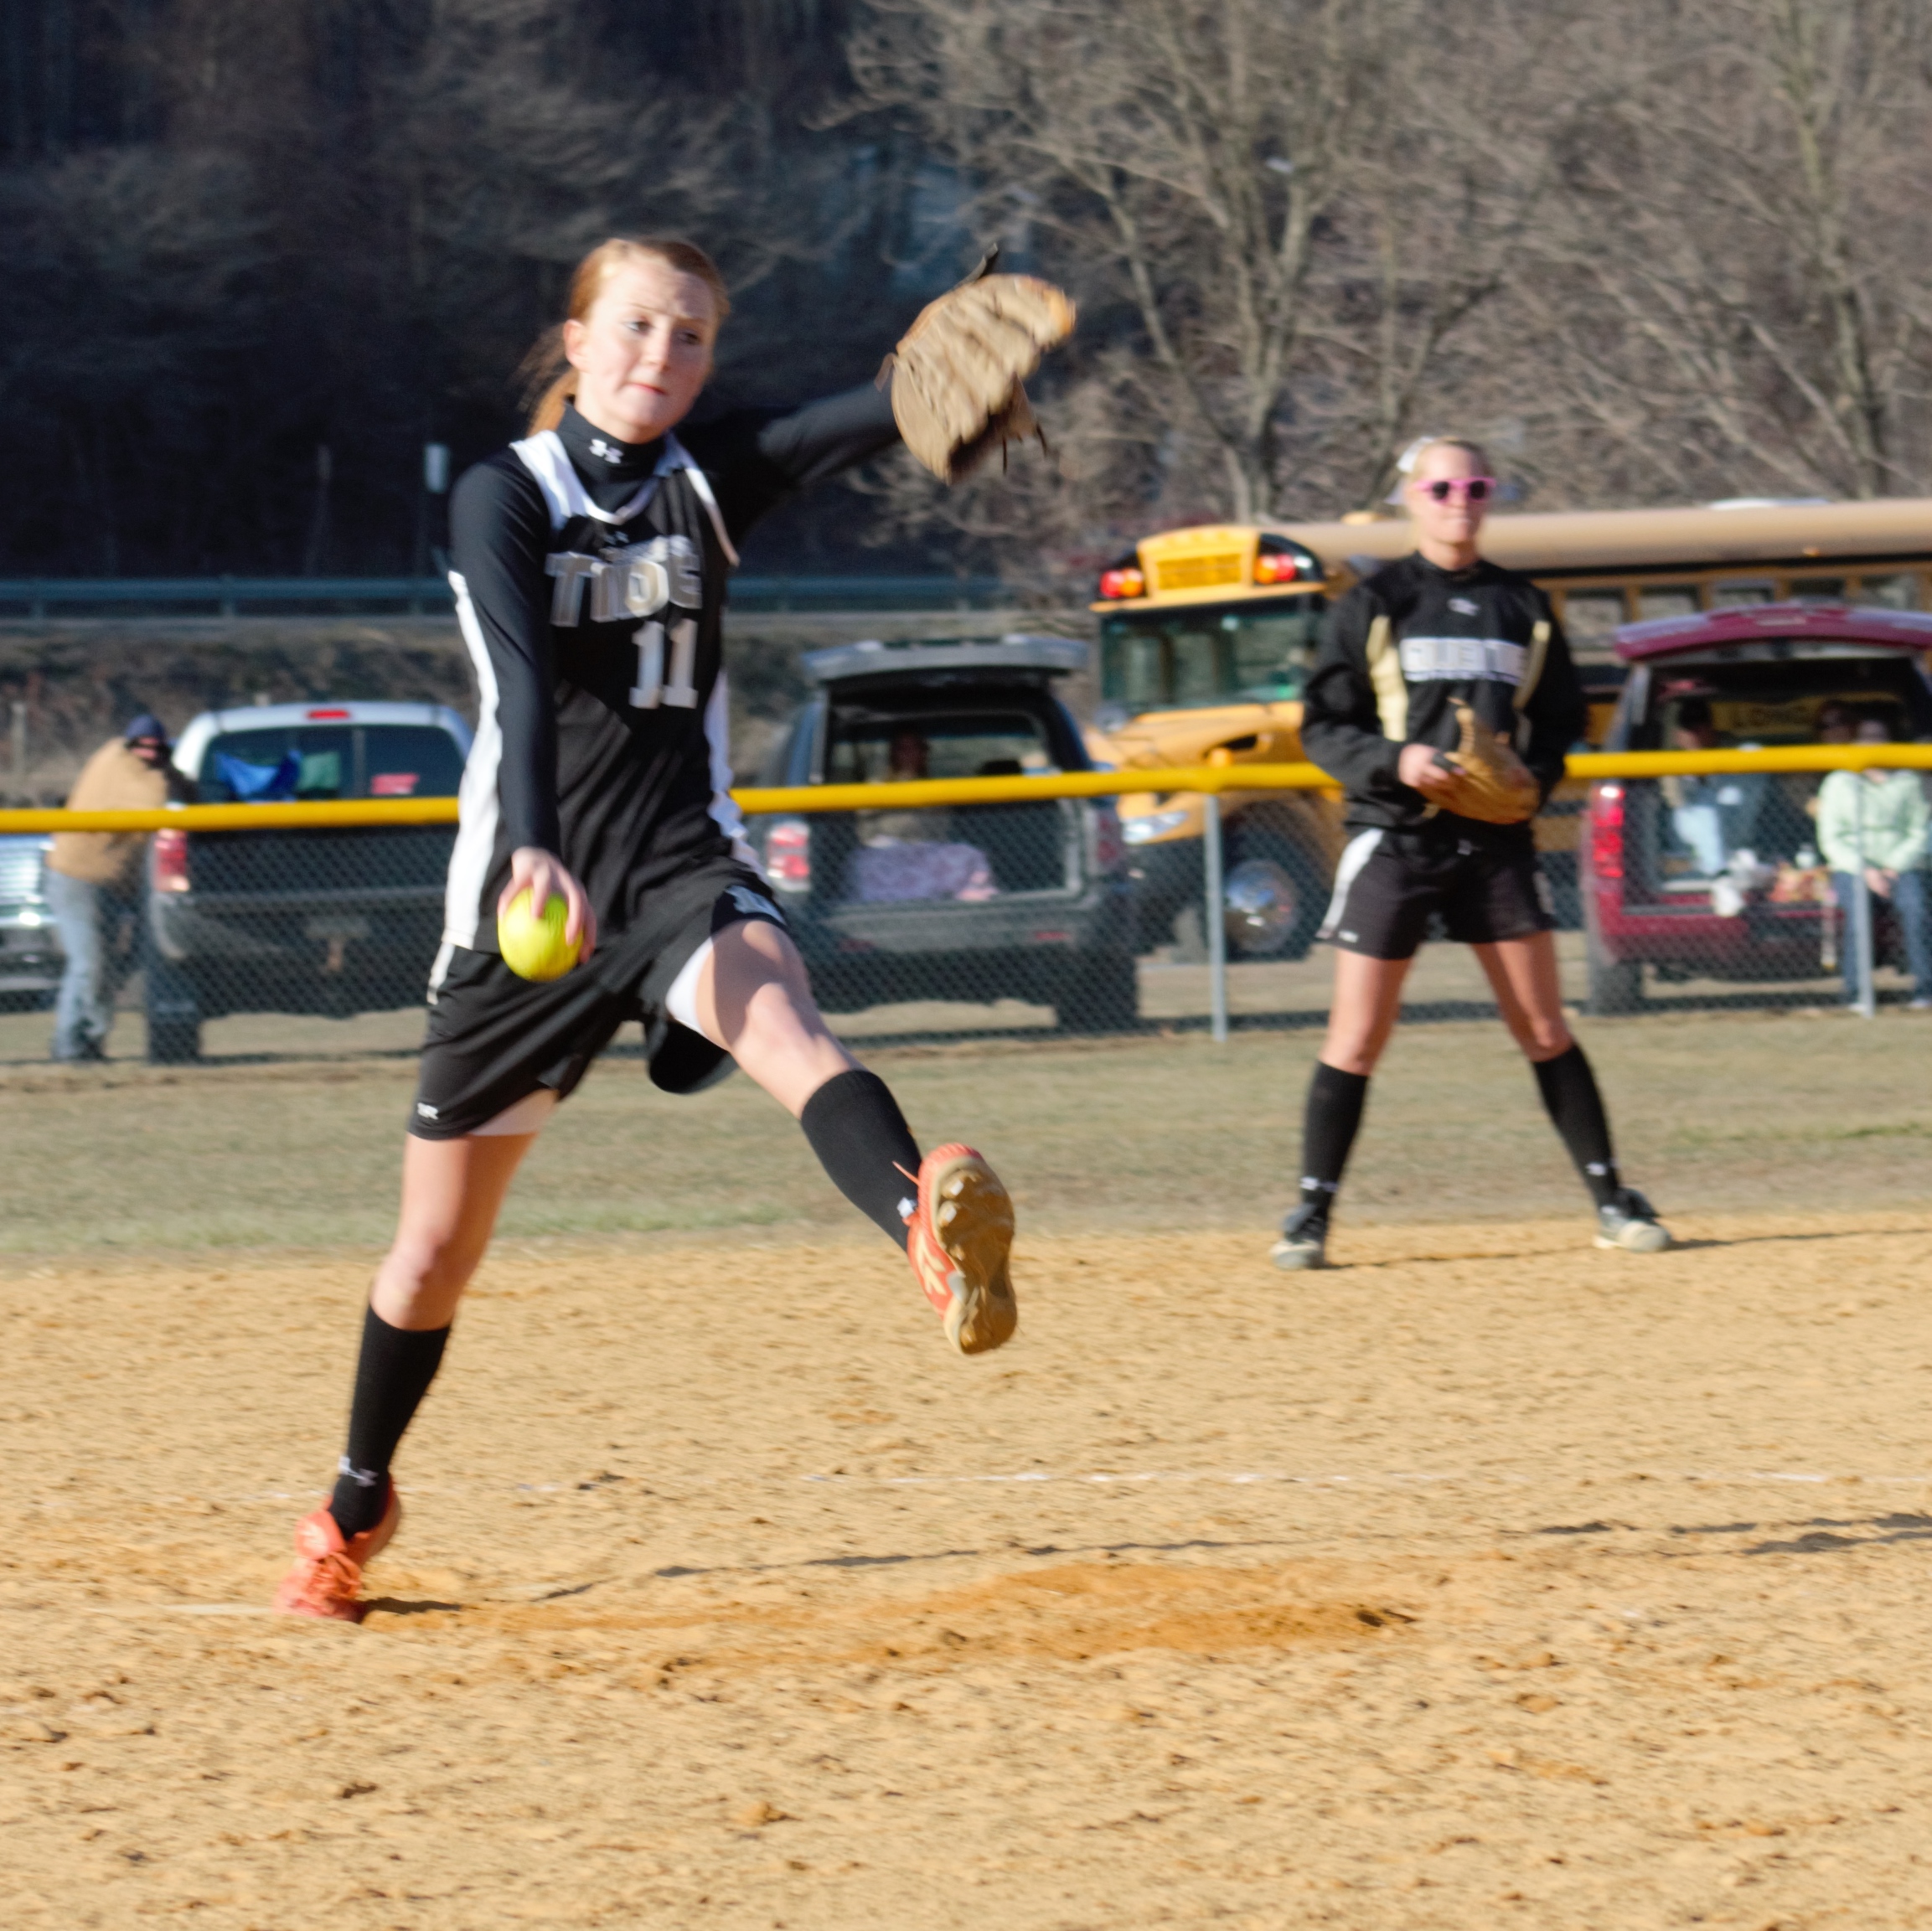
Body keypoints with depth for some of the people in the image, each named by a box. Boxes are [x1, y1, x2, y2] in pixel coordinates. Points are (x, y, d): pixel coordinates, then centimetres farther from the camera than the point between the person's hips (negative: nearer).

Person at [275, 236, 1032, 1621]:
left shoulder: (710, 480, 5)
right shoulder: (506, 497, -4)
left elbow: (864, 425, -15)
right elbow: (524, 681, -22)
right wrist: (532, 849, -39)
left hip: (683, 861, 1)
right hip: (533, 888, -1)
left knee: (786, 1031, -35)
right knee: (439, 1247, 11)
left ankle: (933, 1237, -64)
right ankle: (360, 1504, 35)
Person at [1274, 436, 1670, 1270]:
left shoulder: (1523, 607, 10)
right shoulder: (1374, 605, 1)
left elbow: (1560, 717, 16)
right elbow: (1323, 728, 0)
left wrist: (1538, 777, -5)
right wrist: (1395, 759, -18)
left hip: (1496, 839, 2)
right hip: (1395, 838, -2)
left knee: (1545, 1030, 3)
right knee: (1357, 1039, -3)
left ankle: (1612, 1200, 10)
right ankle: (1311, 1215, 5)